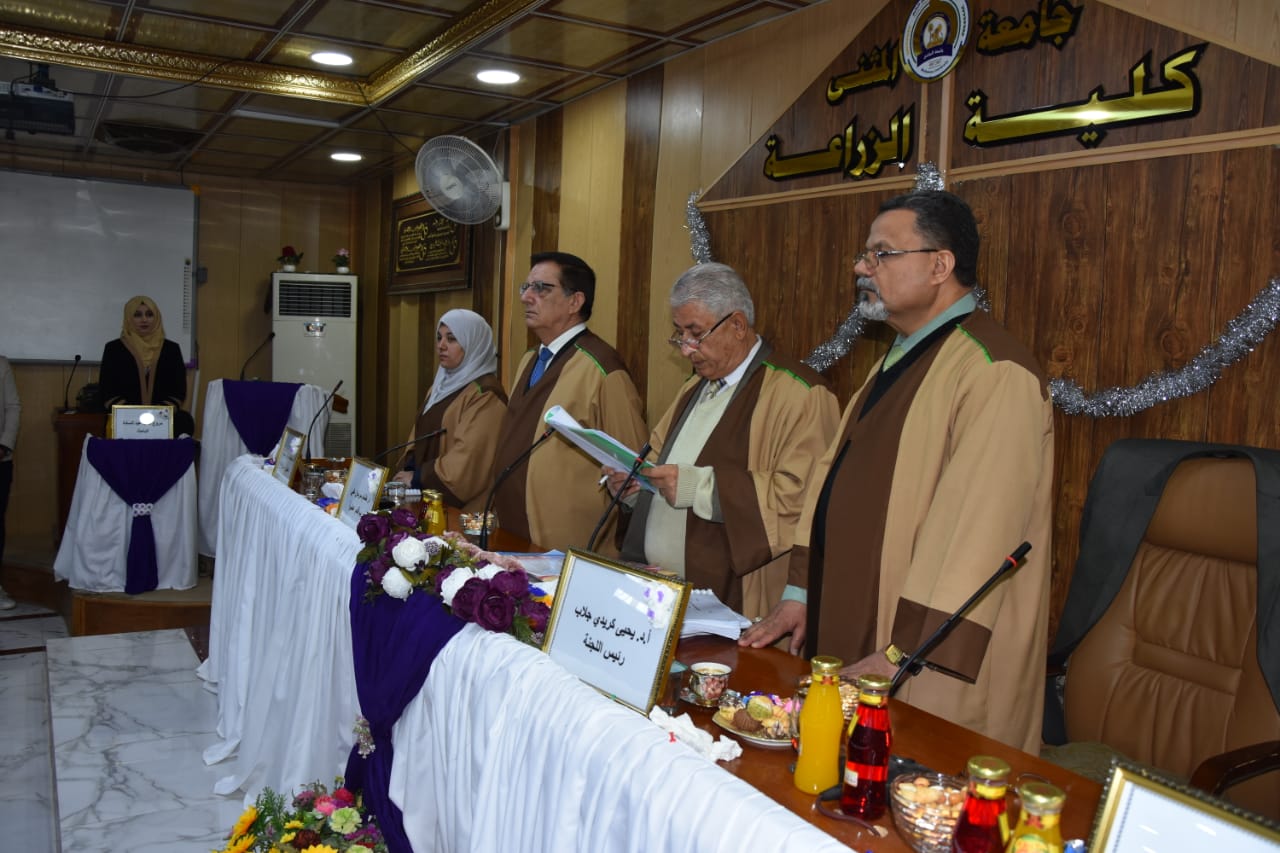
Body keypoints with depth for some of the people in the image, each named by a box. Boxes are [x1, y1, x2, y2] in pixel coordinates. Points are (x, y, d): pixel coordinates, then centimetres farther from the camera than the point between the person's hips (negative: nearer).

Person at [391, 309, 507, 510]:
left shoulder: (485, 395, -12)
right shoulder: (441, 386, 17)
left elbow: (469, 457, -20)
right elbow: (421, 436, 17)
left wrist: (418, 478, -12)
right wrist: (408, 470, -1)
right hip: (430, 497, 8)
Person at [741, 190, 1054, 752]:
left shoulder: (994, 374, -19)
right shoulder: (898, 359, 13)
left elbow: (978, 530, -25)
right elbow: (836, 474, 13)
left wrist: (906, 653, -25)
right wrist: (801, 595, 8)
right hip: (851, 638, 9)